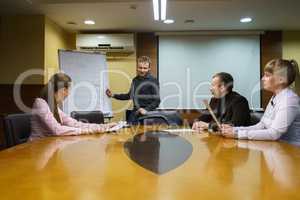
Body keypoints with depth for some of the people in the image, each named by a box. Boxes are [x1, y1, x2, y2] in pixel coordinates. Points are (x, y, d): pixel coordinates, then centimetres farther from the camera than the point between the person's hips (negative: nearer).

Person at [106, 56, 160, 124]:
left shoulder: (153, 81, -8)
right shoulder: (135, 80, 13)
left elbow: (157, 101, -10)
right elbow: (129, 95, 23)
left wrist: (146, 109, -23)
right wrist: (113, 95, 17)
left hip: (147, 114, -6)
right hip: (135, 113, 6)